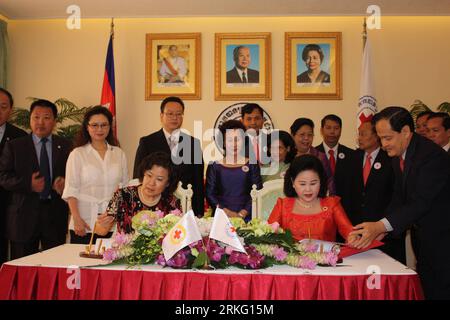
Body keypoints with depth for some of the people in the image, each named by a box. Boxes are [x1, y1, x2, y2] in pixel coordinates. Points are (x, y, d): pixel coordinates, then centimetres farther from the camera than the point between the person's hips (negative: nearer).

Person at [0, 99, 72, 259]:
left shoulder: (65, 146, 10)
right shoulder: (14, 146, 6)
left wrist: (65, 182, -12)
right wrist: (28, 185, -15)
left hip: (56, 214, 1)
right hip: (24, 215, -1)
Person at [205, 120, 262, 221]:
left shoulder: (252, 165, 8)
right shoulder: (214, 166, 7)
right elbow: (209, 193, 2)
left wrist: (242, 213, -9)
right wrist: (226, 211, -10)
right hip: (221, 217, 0)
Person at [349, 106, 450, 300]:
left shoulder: (432, 155, -24)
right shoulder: (398, 155, 3)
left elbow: (421, 203, -31)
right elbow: (399, 199, 5)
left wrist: (380, 226, -38)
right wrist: (379, 229, -8)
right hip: (426, 237, 8)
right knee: (425, 289, 14)